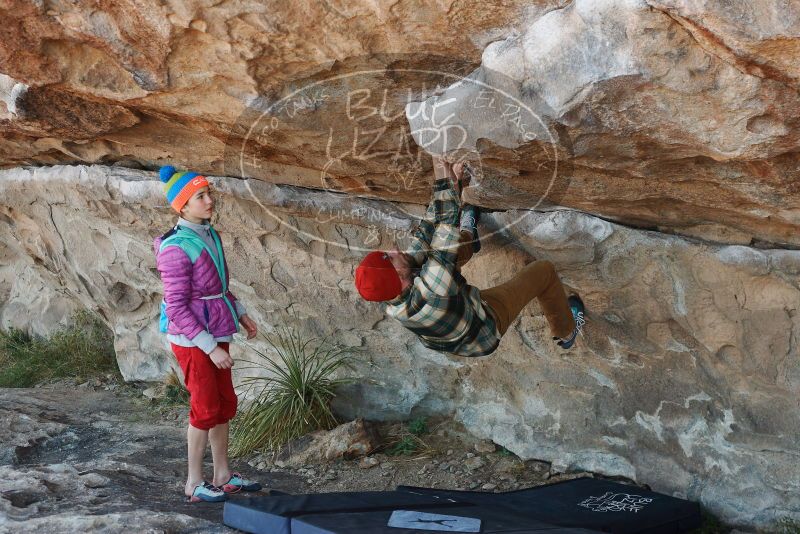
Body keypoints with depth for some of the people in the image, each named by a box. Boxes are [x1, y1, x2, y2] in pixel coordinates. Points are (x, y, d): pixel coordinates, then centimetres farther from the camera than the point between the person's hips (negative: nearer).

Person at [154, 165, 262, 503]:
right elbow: (176, 308, -22)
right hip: (192, 339, -8)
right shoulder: (175, 249, -22)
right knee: (206, 408, 0)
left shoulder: (209, 235, 4)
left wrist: (241, 315, 16)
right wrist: (212, 348, -22)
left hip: (215, 333, 8)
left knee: (225, 404, 14)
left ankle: (222, 477, 26)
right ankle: (194, 484, 15)